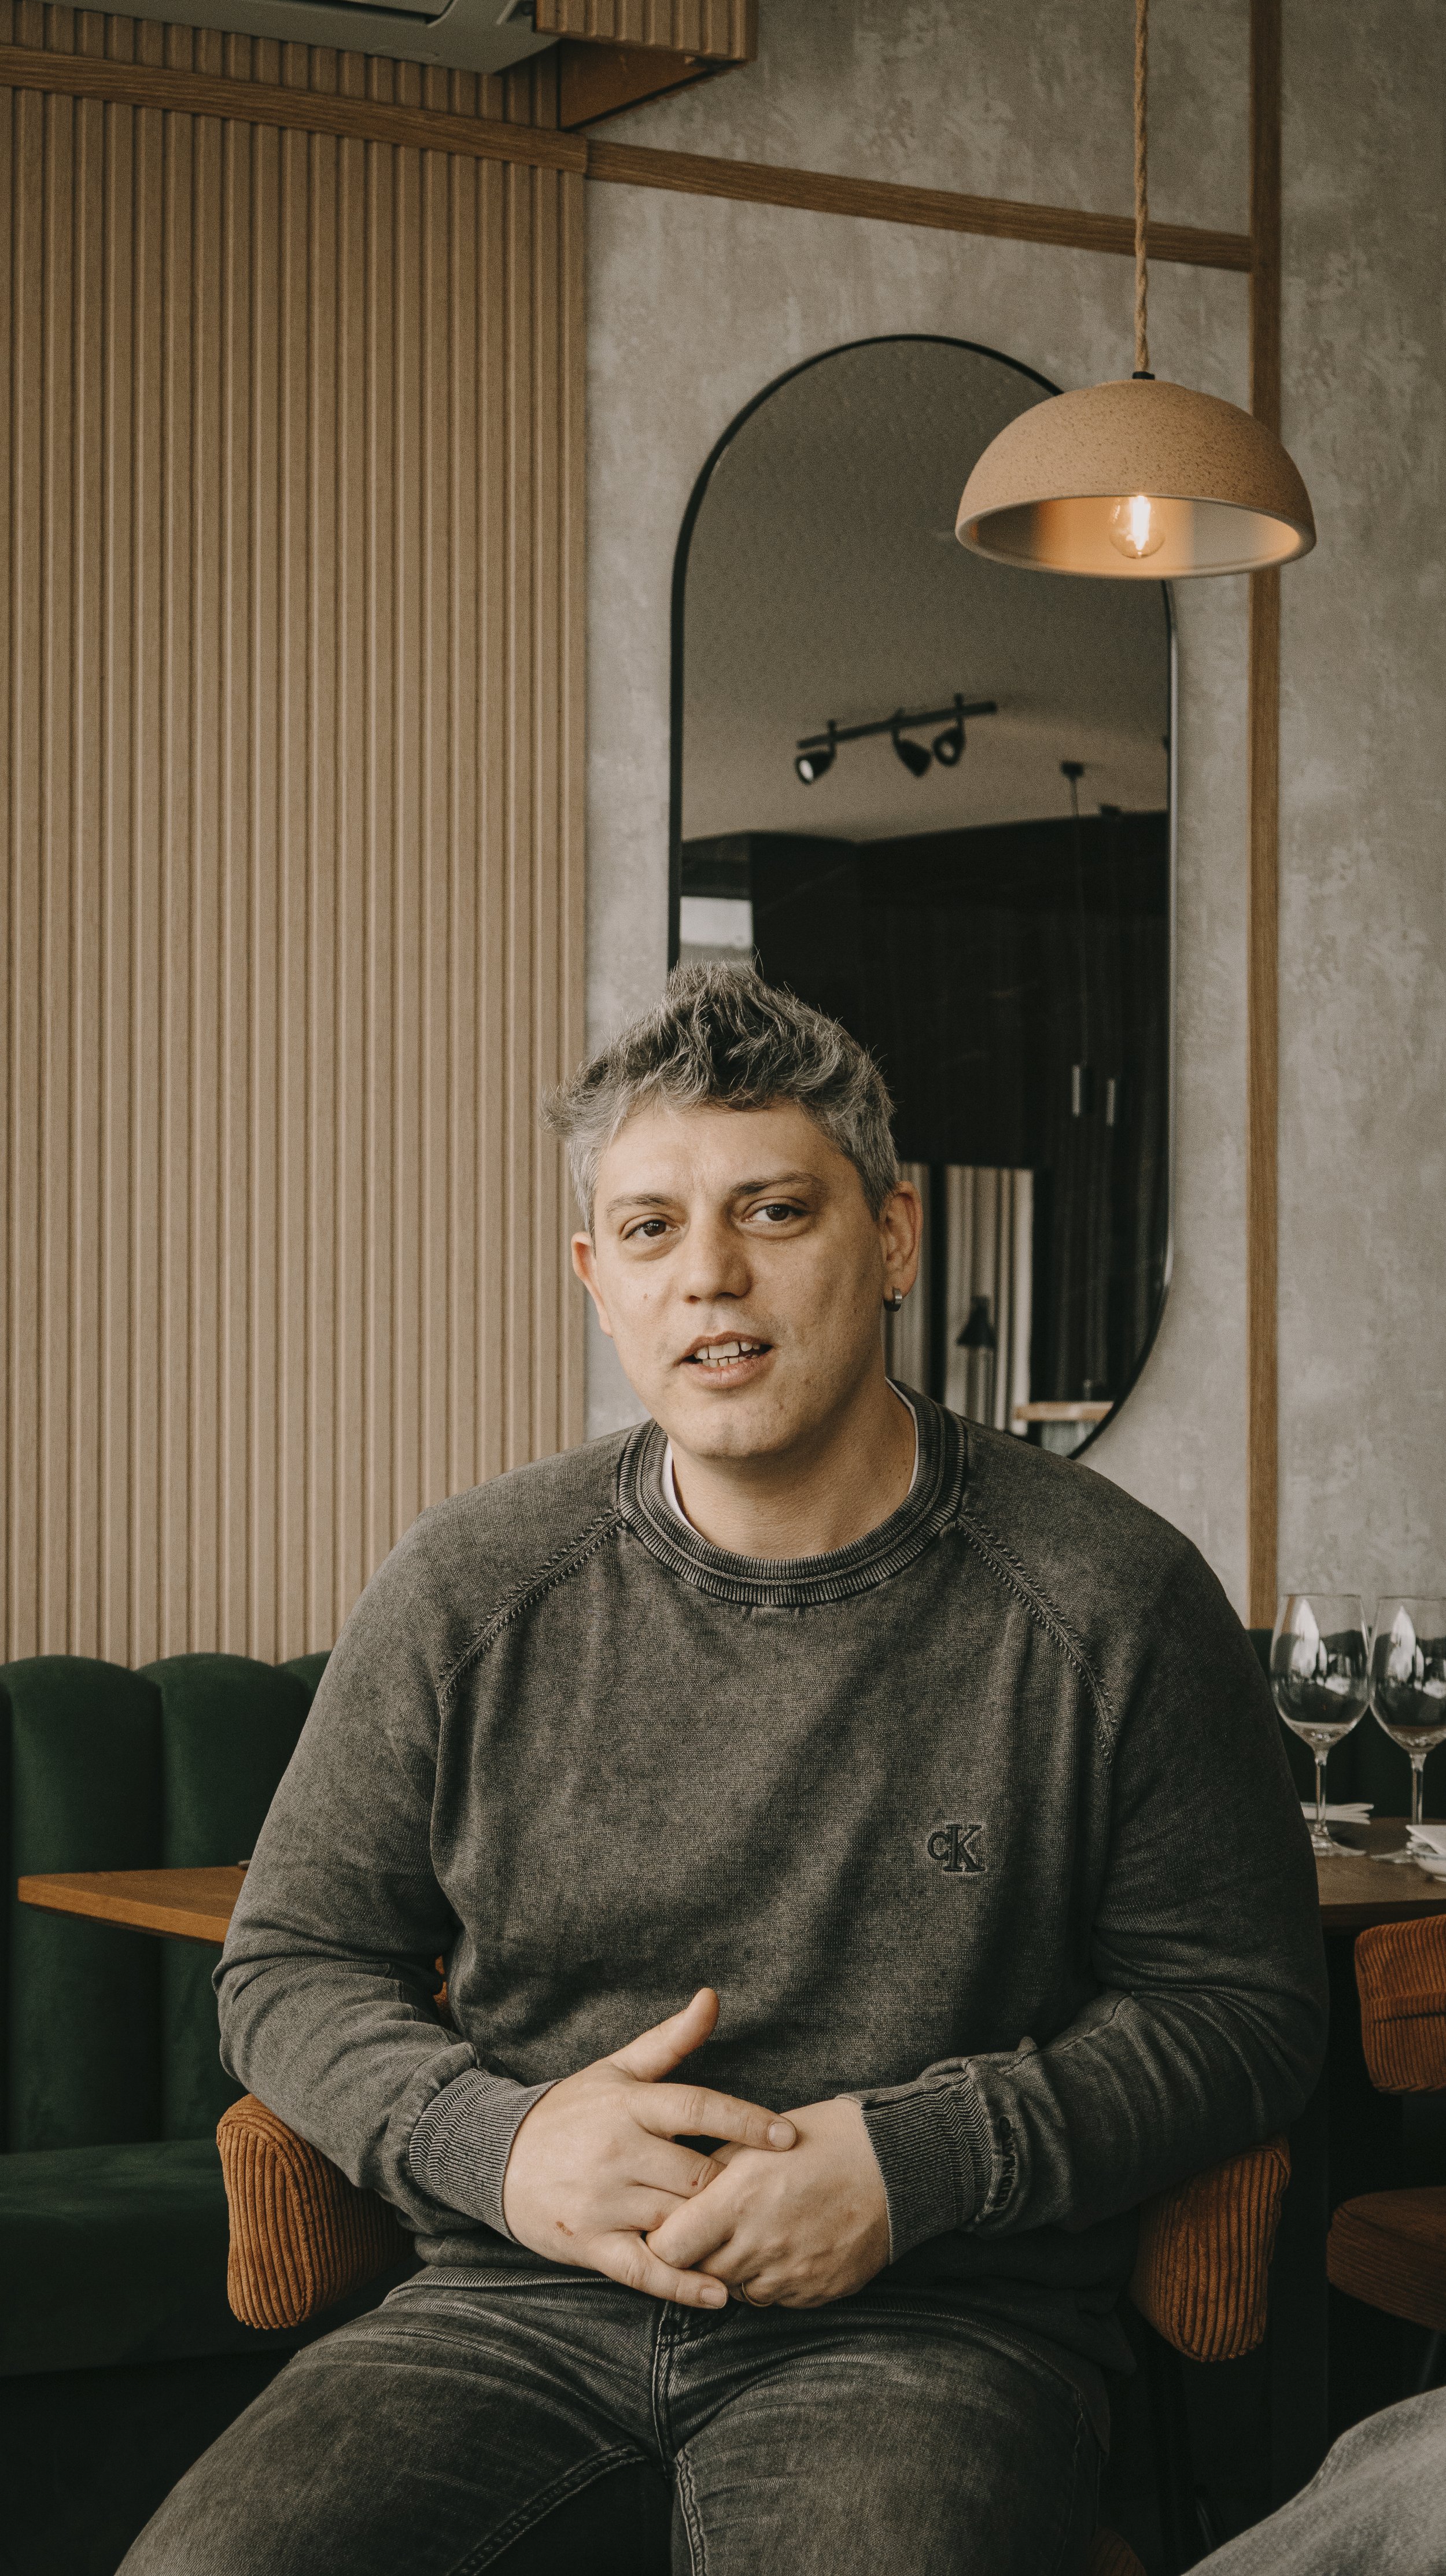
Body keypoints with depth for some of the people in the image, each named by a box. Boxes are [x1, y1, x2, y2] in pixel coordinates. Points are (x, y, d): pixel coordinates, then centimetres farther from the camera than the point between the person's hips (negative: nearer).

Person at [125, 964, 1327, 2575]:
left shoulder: (1107, 1600, -1)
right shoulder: (468, 1595, 5)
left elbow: (1245, 2005, 4)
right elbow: (291, 1963, 14)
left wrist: (915, 2163, -11)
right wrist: (494, 2142, -7)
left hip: (933, 2326, -2)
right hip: (518, 2306, 3)